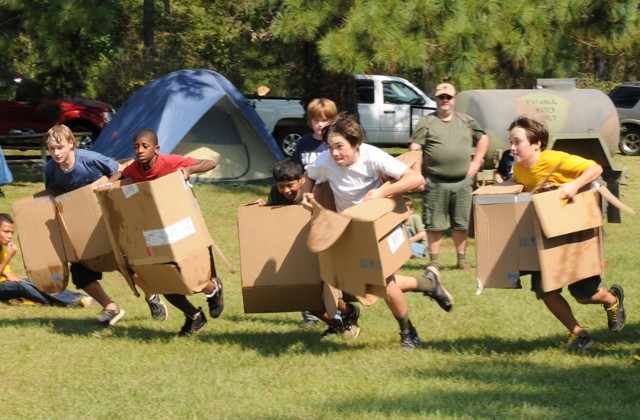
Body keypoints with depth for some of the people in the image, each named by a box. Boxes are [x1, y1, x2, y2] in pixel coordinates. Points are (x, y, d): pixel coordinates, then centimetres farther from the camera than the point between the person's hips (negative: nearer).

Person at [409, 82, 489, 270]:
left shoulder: (466, 121, 13)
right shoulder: (426, 123, 2)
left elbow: (483, 139, 25)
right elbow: (415, 149, -4)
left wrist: (476, 163, 13)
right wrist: (417, 176, -12)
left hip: (462, 182, 3)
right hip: (435, 182, -3)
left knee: (461, 224, 7)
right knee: (434, 224, -1)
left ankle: (462, 259, 16)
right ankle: (434, 260, 5)